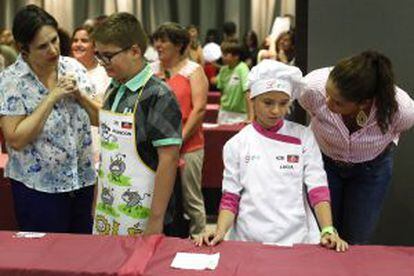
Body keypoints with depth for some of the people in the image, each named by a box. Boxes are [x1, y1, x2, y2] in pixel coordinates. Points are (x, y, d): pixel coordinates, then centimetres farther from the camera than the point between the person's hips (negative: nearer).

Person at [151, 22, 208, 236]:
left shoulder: (193, 71, 1)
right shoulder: (151, 70, 12)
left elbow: (199, 109, -7)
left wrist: (179, 139, -13)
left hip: (187, 146, -4)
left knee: (190, 200, 2)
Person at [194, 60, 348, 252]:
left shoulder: (303, 137, 6)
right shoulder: (236, 144, 7)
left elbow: (317, 189, 1)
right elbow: (230, 197, 7)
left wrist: (328, 230, -12)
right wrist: (219, 233, -9)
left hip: (296, 238, 0)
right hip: (249, 240, 0)